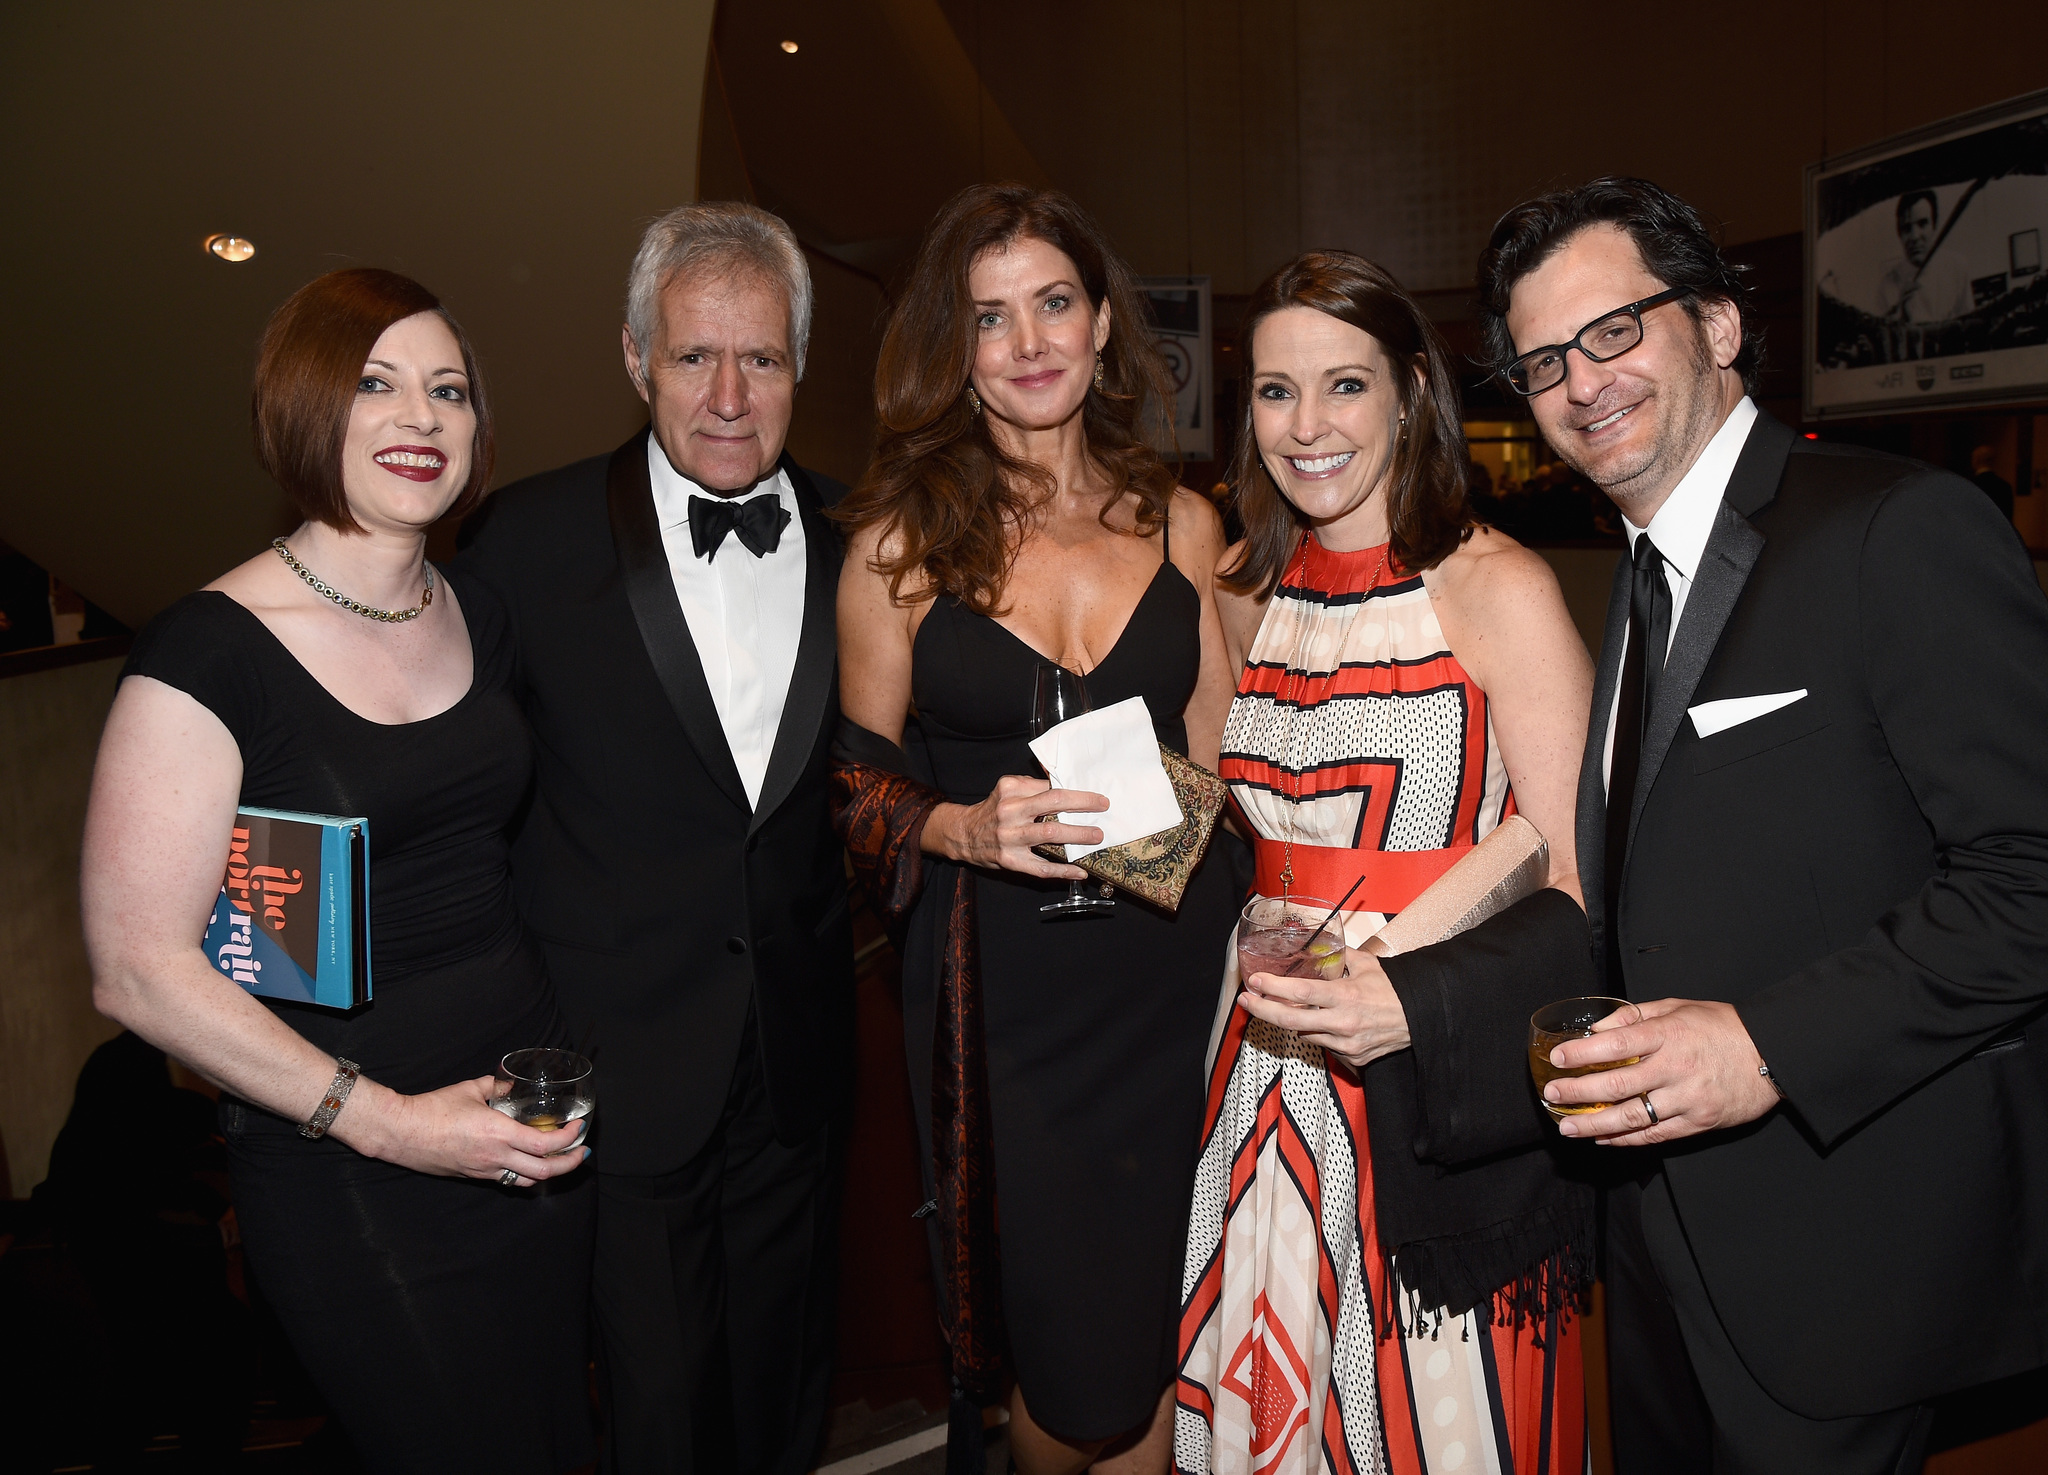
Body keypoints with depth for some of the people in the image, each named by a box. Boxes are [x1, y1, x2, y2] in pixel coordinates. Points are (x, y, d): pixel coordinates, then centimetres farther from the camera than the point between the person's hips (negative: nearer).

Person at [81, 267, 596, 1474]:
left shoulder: (479, 616, 4)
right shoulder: (211, 652, -15)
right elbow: (139, 968, -15)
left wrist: (568, 1073, 5)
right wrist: (385, 1121, -18)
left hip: (539, 1131, 6)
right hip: (348, 1177, -6)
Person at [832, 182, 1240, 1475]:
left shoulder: (1182, 522, 5)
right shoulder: (903, 537, -2)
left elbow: (1220, 758, 12)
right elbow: (857, 778, 1)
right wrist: (964, 828, -17)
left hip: (1173, 967, 2)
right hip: (1004, 991, -2)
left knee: (1163, 1355, 10)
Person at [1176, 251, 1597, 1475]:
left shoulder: (1500, 590, -11)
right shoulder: (1248, 600, 6)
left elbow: (1573, 894, -13)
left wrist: (1411, 1005, -26)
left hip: (1450, 1089, -5)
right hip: (1275, 1081, 5)